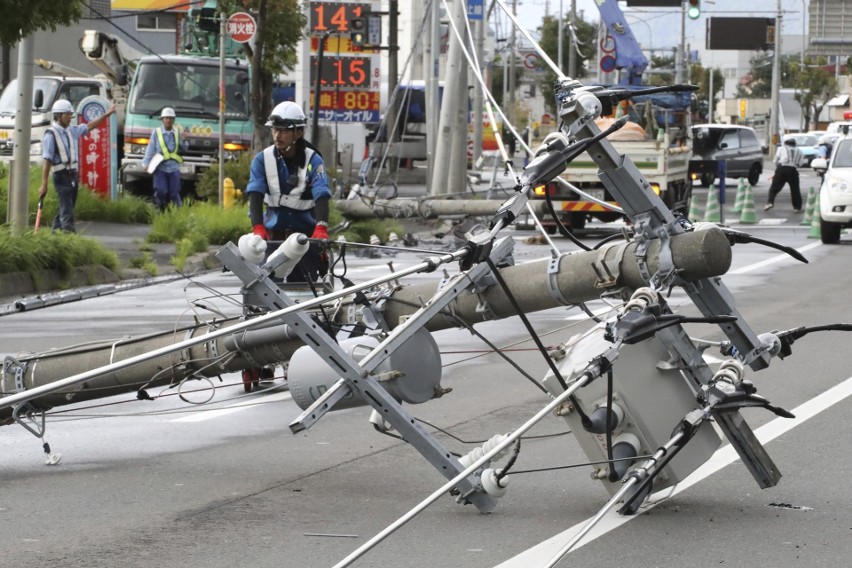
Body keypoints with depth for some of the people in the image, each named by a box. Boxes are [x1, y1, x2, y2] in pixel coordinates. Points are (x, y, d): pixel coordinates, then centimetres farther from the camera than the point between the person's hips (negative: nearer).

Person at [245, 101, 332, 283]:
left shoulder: (313, 160, -8)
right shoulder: (262, 159, -3)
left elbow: (322, 196, -19)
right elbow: (255, 194, -13)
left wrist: (321, 228, -37)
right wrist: (258, 227, -30)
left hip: (306, 233, -1)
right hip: (274, 233, 1)